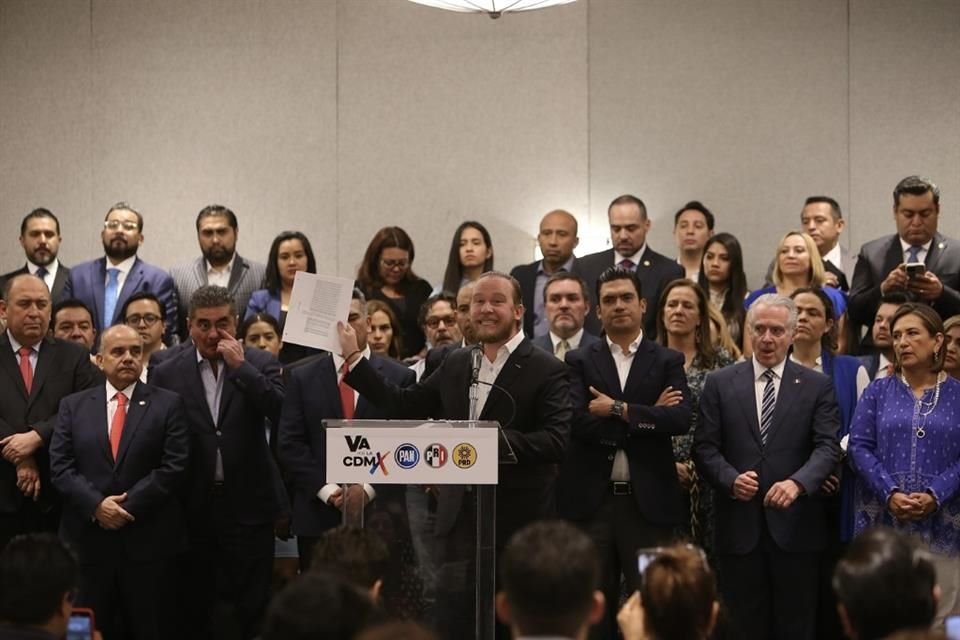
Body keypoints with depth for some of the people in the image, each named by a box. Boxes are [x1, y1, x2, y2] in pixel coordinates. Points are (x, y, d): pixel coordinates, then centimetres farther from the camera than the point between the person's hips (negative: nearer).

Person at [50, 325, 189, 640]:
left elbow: (174, 467, -5)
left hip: (147, 538, -1)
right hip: (88, 538, 1)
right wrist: (96, 505, -13)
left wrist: (129, 505, -13)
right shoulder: (74, 405, 9)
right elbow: (60, 465, 1)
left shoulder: (168, 404, 3)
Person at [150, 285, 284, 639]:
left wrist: (241, 366, -16)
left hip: (248, 506, -1)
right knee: (192, 610, 9)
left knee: (252, 610, 3)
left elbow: (282, 412, -14)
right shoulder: (167, 373, 2)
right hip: (192, 508, 1)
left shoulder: (260, 364, 1)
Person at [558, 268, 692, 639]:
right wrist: (648, 418, -10)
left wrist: (619, 409, -12)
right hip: (591, 499, 0)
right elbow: (579, 422, -10)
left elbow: (681, 420, -10)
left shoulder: (667, 362, 7)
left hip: (648, 501, 0)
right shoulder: (580, 361, 6)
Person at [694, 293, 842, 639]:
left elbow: (828, 446, -5)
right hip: (739, 524, 1)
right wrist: (731, 479, -16)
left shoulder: (817, 386, 6)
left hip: (795, 525, 0)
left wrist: (797, 483, -23)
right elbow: (705, 447, 3)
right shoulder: (719, 383, 8)